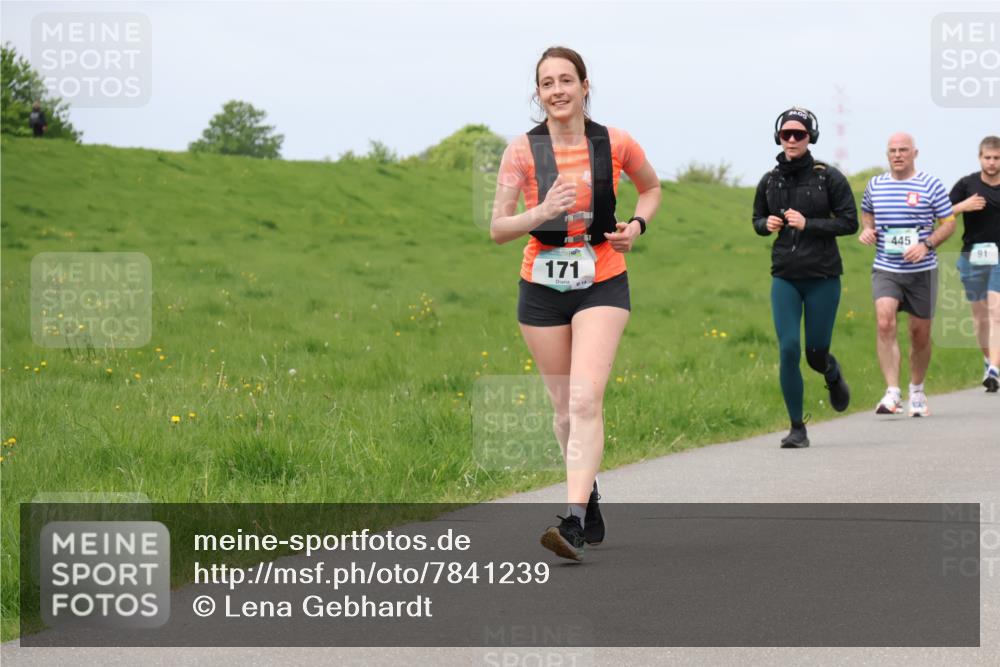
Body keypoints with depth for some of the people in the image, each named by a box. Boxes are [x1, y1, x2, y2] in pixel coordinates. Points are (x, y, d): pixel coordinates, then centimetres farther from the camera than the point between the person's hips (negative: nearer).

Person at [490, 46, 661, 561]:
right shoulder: (522, 151, -5)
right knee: (564, 406, 11)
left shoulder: (616, 144, -3)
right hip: (542, 287, 2)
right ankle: (588, 492, 36)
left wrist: (638, 224, -3)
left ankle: (574, 523, -24)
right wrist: (540, 213, -25)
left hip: (602, 285, -2)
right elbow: (497, 229, -7)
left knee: (585, 400, -17)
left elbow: (651, 188, 17)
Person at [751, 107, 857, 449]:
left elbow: (850, 222, -6)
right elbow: (757, 219, 19)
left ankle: (832, 373, 42)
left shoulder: (828, 177, -5)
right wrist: (767, 224, -5)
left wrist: (808, 224, -17)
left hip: (823, 277, -2)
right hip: (785, 278, 2)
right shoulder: (770, 181, 5)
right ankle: (797, 429, 1)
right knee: (788, 350, -9)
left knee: (816, 353, 2)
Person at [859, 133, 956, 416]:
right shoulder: (875, 185, 7)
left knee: (920, 334, 8)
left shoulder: (931, 185, -2)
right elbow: (867, 212, 26)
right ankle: (892, 393, -23)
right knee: (885, 323, -21)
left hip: (922, 271, -1)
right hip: (885, 270, 1)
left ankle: (917, 390, 31)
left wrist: (926, 245, -15)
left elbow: (949, 223, 1)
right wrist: (867, 229, 4)